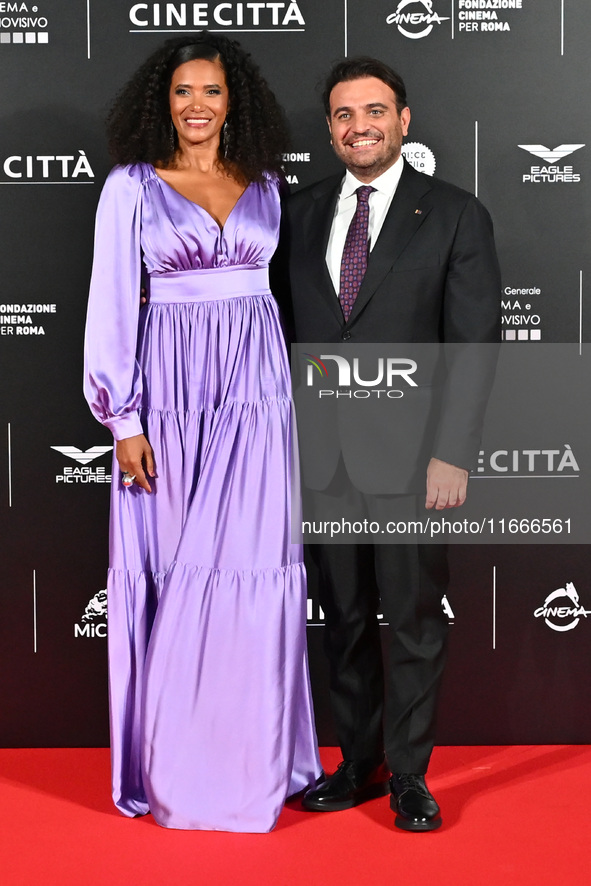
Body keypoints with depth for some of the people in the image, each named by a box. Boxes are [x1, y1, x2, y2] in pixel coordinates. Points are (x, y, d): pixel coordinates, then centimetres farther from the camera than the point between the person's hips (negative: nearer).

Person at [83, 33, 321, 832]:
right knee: (172, 572, 2)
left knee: (251, 566, 1)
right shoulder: (131, 186, 1)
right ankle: (172, 762, 15)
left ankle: (253, 752, 14)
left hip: (254, 388, 2)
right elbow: (110, 303, -3)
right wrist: (124, 419, -8)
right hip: (170, 387, -2)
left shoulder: (267, 185, 10)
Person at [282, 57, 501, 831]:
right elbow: (288, 331, 10)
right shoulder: (301, 214, 9)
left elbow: (475, 346, -5)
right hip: (322, 458, 3)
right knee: (345, 620, 13)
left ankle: (409, 777, 21)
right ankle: (359, 765, 27)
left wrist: (453, 454, -12)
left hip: (409, 460, -3)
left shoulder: (455, 216, -1)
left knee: (415, 626, 6)